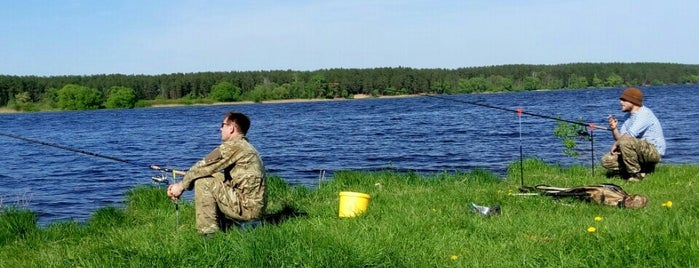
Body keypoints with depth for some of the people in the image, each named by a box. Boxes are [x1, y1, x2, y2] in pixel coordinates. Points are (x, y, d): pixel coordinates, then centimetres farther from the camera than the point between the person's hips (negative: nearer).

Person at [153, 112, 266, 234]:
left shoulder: (232, 146, -12)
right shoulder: (246, 147, 19)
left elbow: (203, 167, -9)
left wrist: (181, 185, 4)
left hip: (247, 207, -10)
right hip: (257, 209, 10)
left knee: (203, 181, -8)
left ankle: (209, 233, -6)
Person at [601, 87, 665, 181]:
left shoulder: (644, 113, -16)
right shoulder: (627, 116, 12)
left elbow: (629, 136, -26)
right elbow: (620, 138, 7)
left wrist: (615, 144, -13)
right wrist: (614, 129, -11)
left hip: (654, 152, -9)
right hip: (641, 153, 9)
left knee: (626, 141, -34)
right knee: (607, 160, -3)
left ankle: (636, 174, -17)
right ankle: (644, 168, 3)